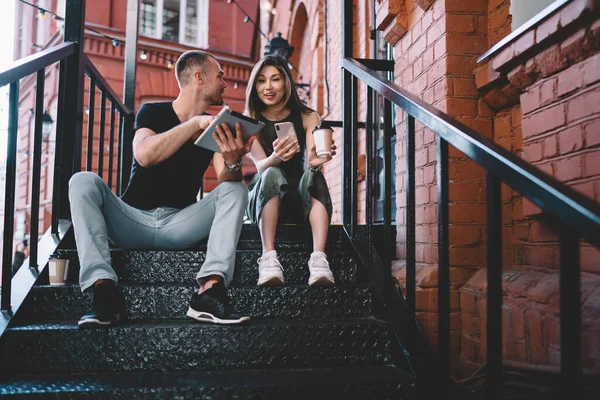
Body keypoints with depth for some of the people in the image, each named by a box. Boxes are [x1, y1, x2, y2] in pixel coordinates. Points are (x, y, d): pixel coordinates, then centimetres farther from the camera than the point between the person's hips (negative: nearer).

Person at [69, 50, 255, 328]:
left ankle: (209, 290, -36)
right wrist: (195, 122, -28)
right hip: (132, 219, -2)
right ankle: (103, 289, -37)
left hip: (179, 225, 2)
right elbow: (144, 155, -23)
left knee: (236, 190, -17)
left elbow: (225, 182, -9)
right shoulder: (153, 113, -1)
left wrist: (233, 162, -31)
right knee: (83, 181, -23)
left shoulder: (216, 129, 7)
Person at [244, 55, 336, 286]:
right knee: (272, 174, -32)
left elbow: (311, 159, -15)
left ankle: (319, 259, -46)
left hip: (304, 201, 1)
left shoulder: (308, 118, 2)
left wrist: (315, 161, -40)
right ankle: (269, 258, -44)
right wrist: (276, 158, -38)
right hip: (263, 202, 0)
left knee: (313, 175, -31)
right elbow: (261, 166, -15)